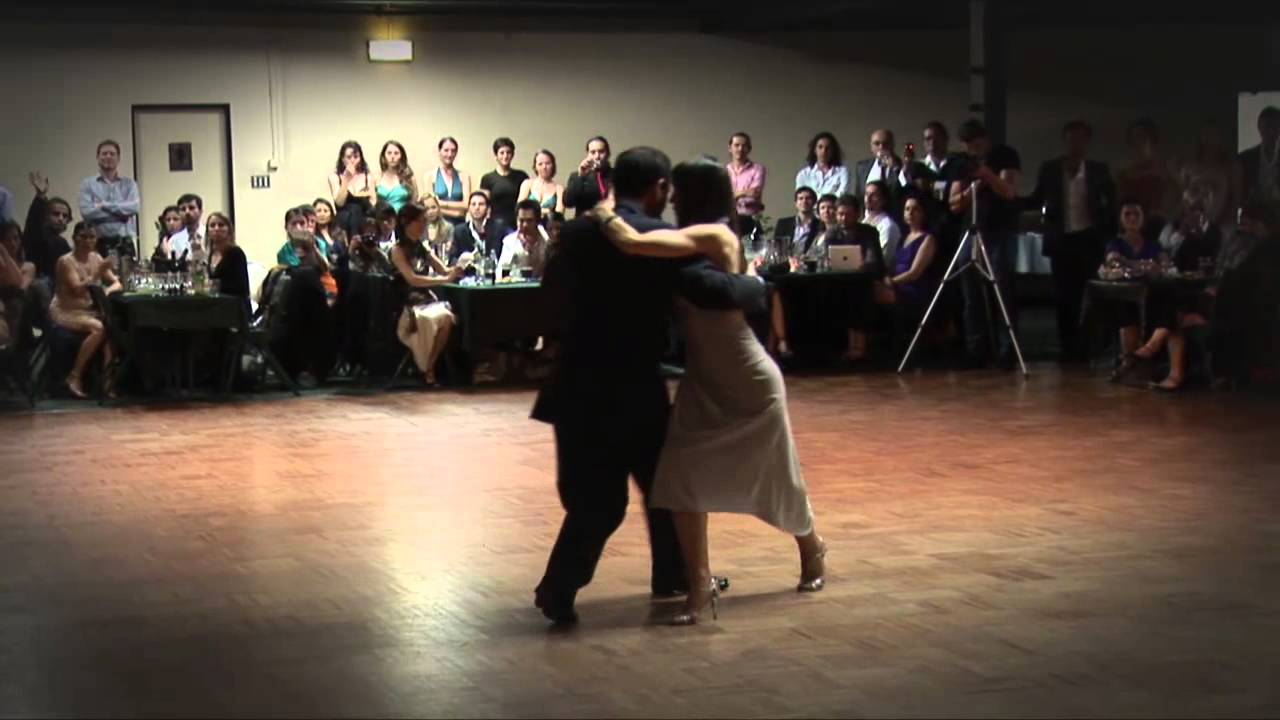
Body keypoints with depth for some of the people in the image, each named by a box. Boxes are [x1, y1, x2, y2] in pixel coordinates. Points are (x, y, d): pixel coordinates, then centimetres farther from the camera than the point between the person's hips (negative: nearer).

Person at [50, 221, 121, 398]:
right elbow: (78, 289, -20)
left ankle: (108, 378, -24)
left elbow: (117, 284, 8)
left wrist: (108, 290, -15)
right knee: (98, 328, -31)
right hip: (66, 312, -5)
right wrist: (98, 273, -29)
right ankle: (75, 377, -21)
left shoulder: (96, 259, 10)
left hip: (90, 311, 5)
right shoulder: (66, 261, -8)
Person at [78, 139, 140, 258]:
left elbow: (133, 207, -6)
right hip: (100, 244, -1)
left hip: (124, 244, 2)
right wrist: (120, 212, -8)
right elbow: (86, 212, -9)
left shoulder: (129, 183, 12)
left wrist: (104, 205, -8)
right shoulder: (88, 184, 7)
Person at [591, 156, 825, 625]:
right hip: (703, 384, 7)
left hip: (749, 385, -7)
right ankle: (699, 585, 2)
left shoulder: (713, 236, -24)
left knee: (775, 479, 13)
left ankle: (811, 549, 41)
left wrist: (604, 216, -15)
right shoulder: (698, 243, 3)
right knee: (682, 477, -5)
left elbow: (631, 243, -33)